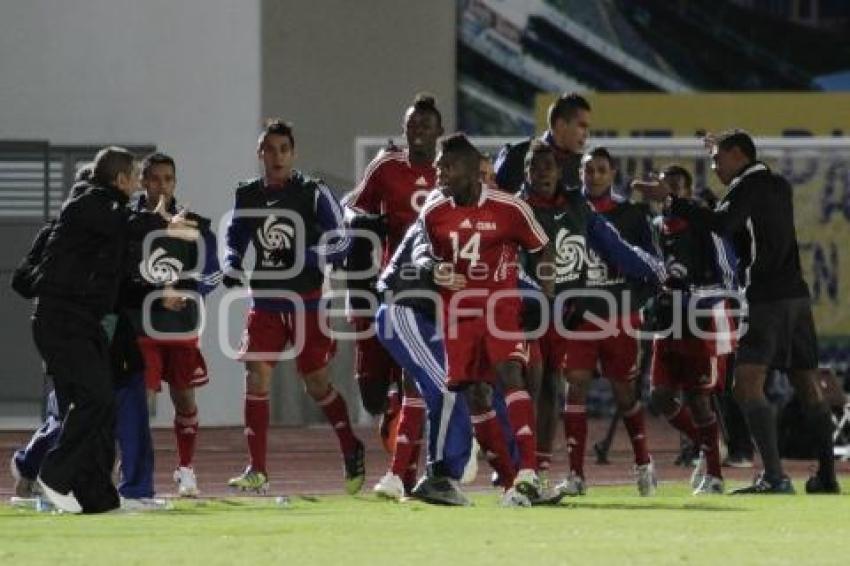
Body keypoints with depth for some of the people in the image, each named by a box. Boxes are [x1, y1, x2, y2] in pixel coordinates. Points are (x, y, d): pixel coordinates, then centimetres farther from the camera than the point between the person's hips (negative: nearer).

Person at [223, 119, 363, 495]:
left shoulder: (313, 193, -6)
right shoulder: (247, 196, 5)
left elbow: (341, 241, -8)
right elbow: (234, 240, 18)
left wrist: (305, 257, -24)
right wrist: (232, 268, -3)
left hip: (306, 303, -3)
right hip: (265, 303, 3)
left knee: (317, 384, 3)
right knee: (256, 378, -8)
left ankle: (352, 450, 26)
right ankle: (256, 471, -5)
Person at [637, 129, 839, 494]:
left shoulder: (747, 186, -6)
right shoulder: (780, 186, 19)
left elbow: (720, 223, -24)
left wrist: (670, 200, -21)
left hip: (766, 299, -9)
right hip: (796, 295, 9)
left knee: (747, 383, -14)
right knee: (806, 385, 12)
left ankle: (774, 477, -25)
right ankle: (826, 475, 14)